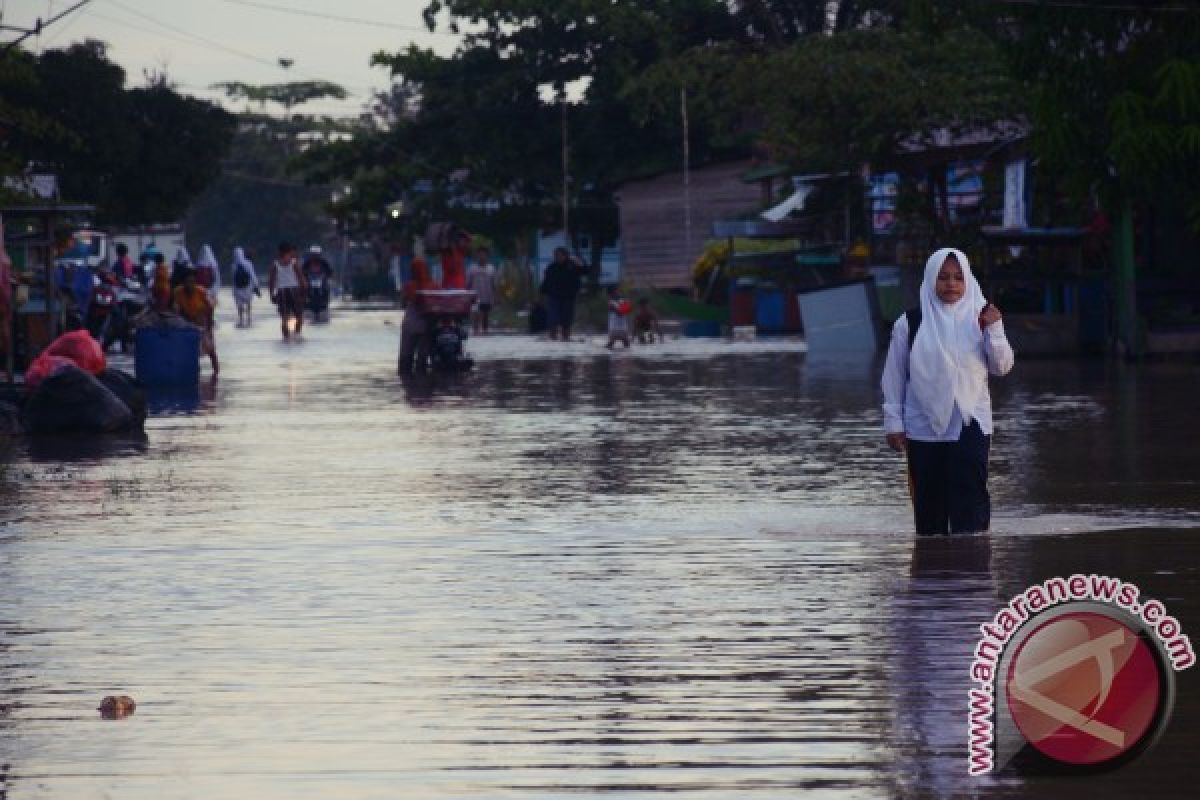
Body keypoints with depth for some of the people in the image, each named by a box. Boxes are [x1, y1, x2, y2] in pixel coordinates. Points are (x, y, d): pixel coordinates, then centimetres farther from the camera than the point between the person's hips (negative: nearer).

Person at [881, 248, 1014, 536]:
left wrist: (993, 331, -13)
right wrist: (893, 422, 3)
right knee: (929, 506, 4)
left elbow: (1002, 367, 2)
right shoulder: (910, 324, 1)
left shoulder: (979, 319, 4)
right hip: (924, 429, 1)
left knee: (970, 505, -11)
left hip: (970, 426, -1)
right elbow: (894, 376, 6)